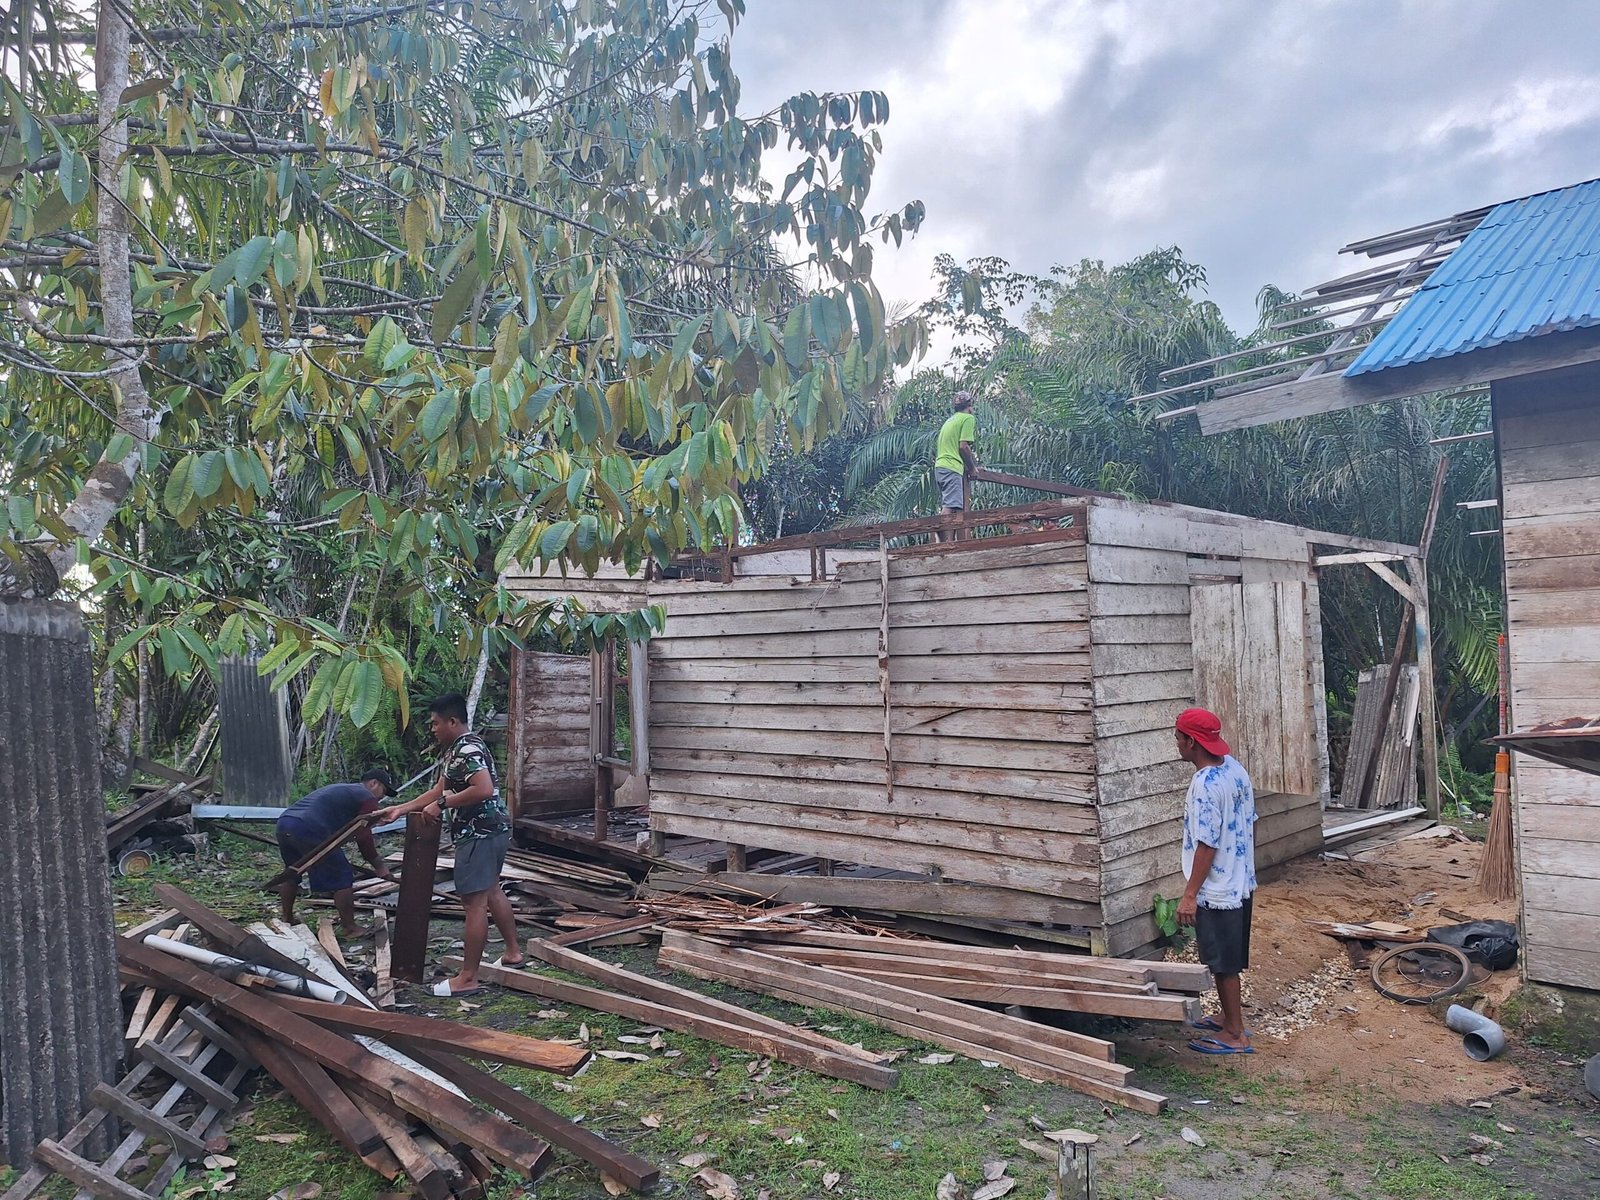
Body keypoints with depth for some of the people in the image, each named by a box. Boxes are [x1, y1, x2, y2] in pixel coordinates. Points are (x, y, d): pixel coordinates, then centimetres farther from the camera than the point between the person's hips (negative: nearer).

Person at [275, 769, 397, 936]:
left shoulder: (340, 789, 34)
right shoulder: (367, 798, 7)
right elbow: (363, 838, -1)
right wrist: (379, 866, 9)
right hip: (310, 830, -9)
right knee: (343, 878, 3)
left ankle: (287, 919, 45)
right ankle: (349, 928, 9)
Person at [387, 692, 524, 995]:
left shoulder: (468, 749, -18)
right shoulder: (455, 749, 16)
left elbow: (483, 789, -30)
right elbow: (439, 790, 20)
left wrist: (442, 805, -23)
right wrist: (402, 808, 16)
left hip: (479, 833, -11)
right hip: (492, 831, 11)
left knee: (474, 901, -7)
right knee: (491, 891, 22)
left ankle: (467, 979, -2)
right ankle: (514, 953, 34)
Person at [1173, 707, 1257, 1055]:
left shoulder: (1205, 785, -26)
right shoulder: (1234, 768, 2)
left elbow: (1207, 845, -25)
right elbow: (1249, 824, 11)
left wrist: (1189, 895, -19)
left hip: (1217, 890, -9)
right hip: (1240, 883, 9)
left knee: (1223, 963, 5)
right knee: (1227, 960, 22)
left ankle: (1234, 1035, 16)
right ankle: (1229, 1018, 36)